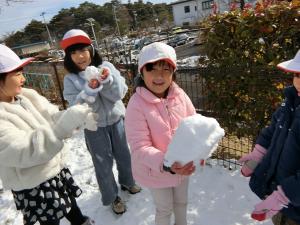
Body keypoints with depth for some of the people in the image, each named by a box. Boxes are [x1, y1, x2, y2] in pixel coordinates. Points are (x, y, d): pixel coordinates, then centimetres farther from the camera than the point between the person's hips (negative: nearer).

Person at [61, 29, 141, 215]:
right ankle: (112, 197, 35)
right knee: (103, 163, 12)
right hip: (94, 127, -1)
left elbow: (119, 94, -15)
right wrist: (90, 89, -32)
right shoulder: (71, 80, -10)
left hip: (116, 120, 2)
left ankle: (127, 182, 48)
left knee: (123, 155, 20)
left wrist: (107, 80, -32)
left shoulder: (106, 67, -8)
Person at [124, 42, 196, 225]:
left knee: (182, 202, 30)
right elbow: (140, 148, -27)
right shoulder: (137, 105, -27)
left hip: (183, 166, 5)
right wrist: (166, 165, -40)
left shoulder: (179, 95, -14)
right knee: (165, 209, 21)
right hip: (156, 171, -4)